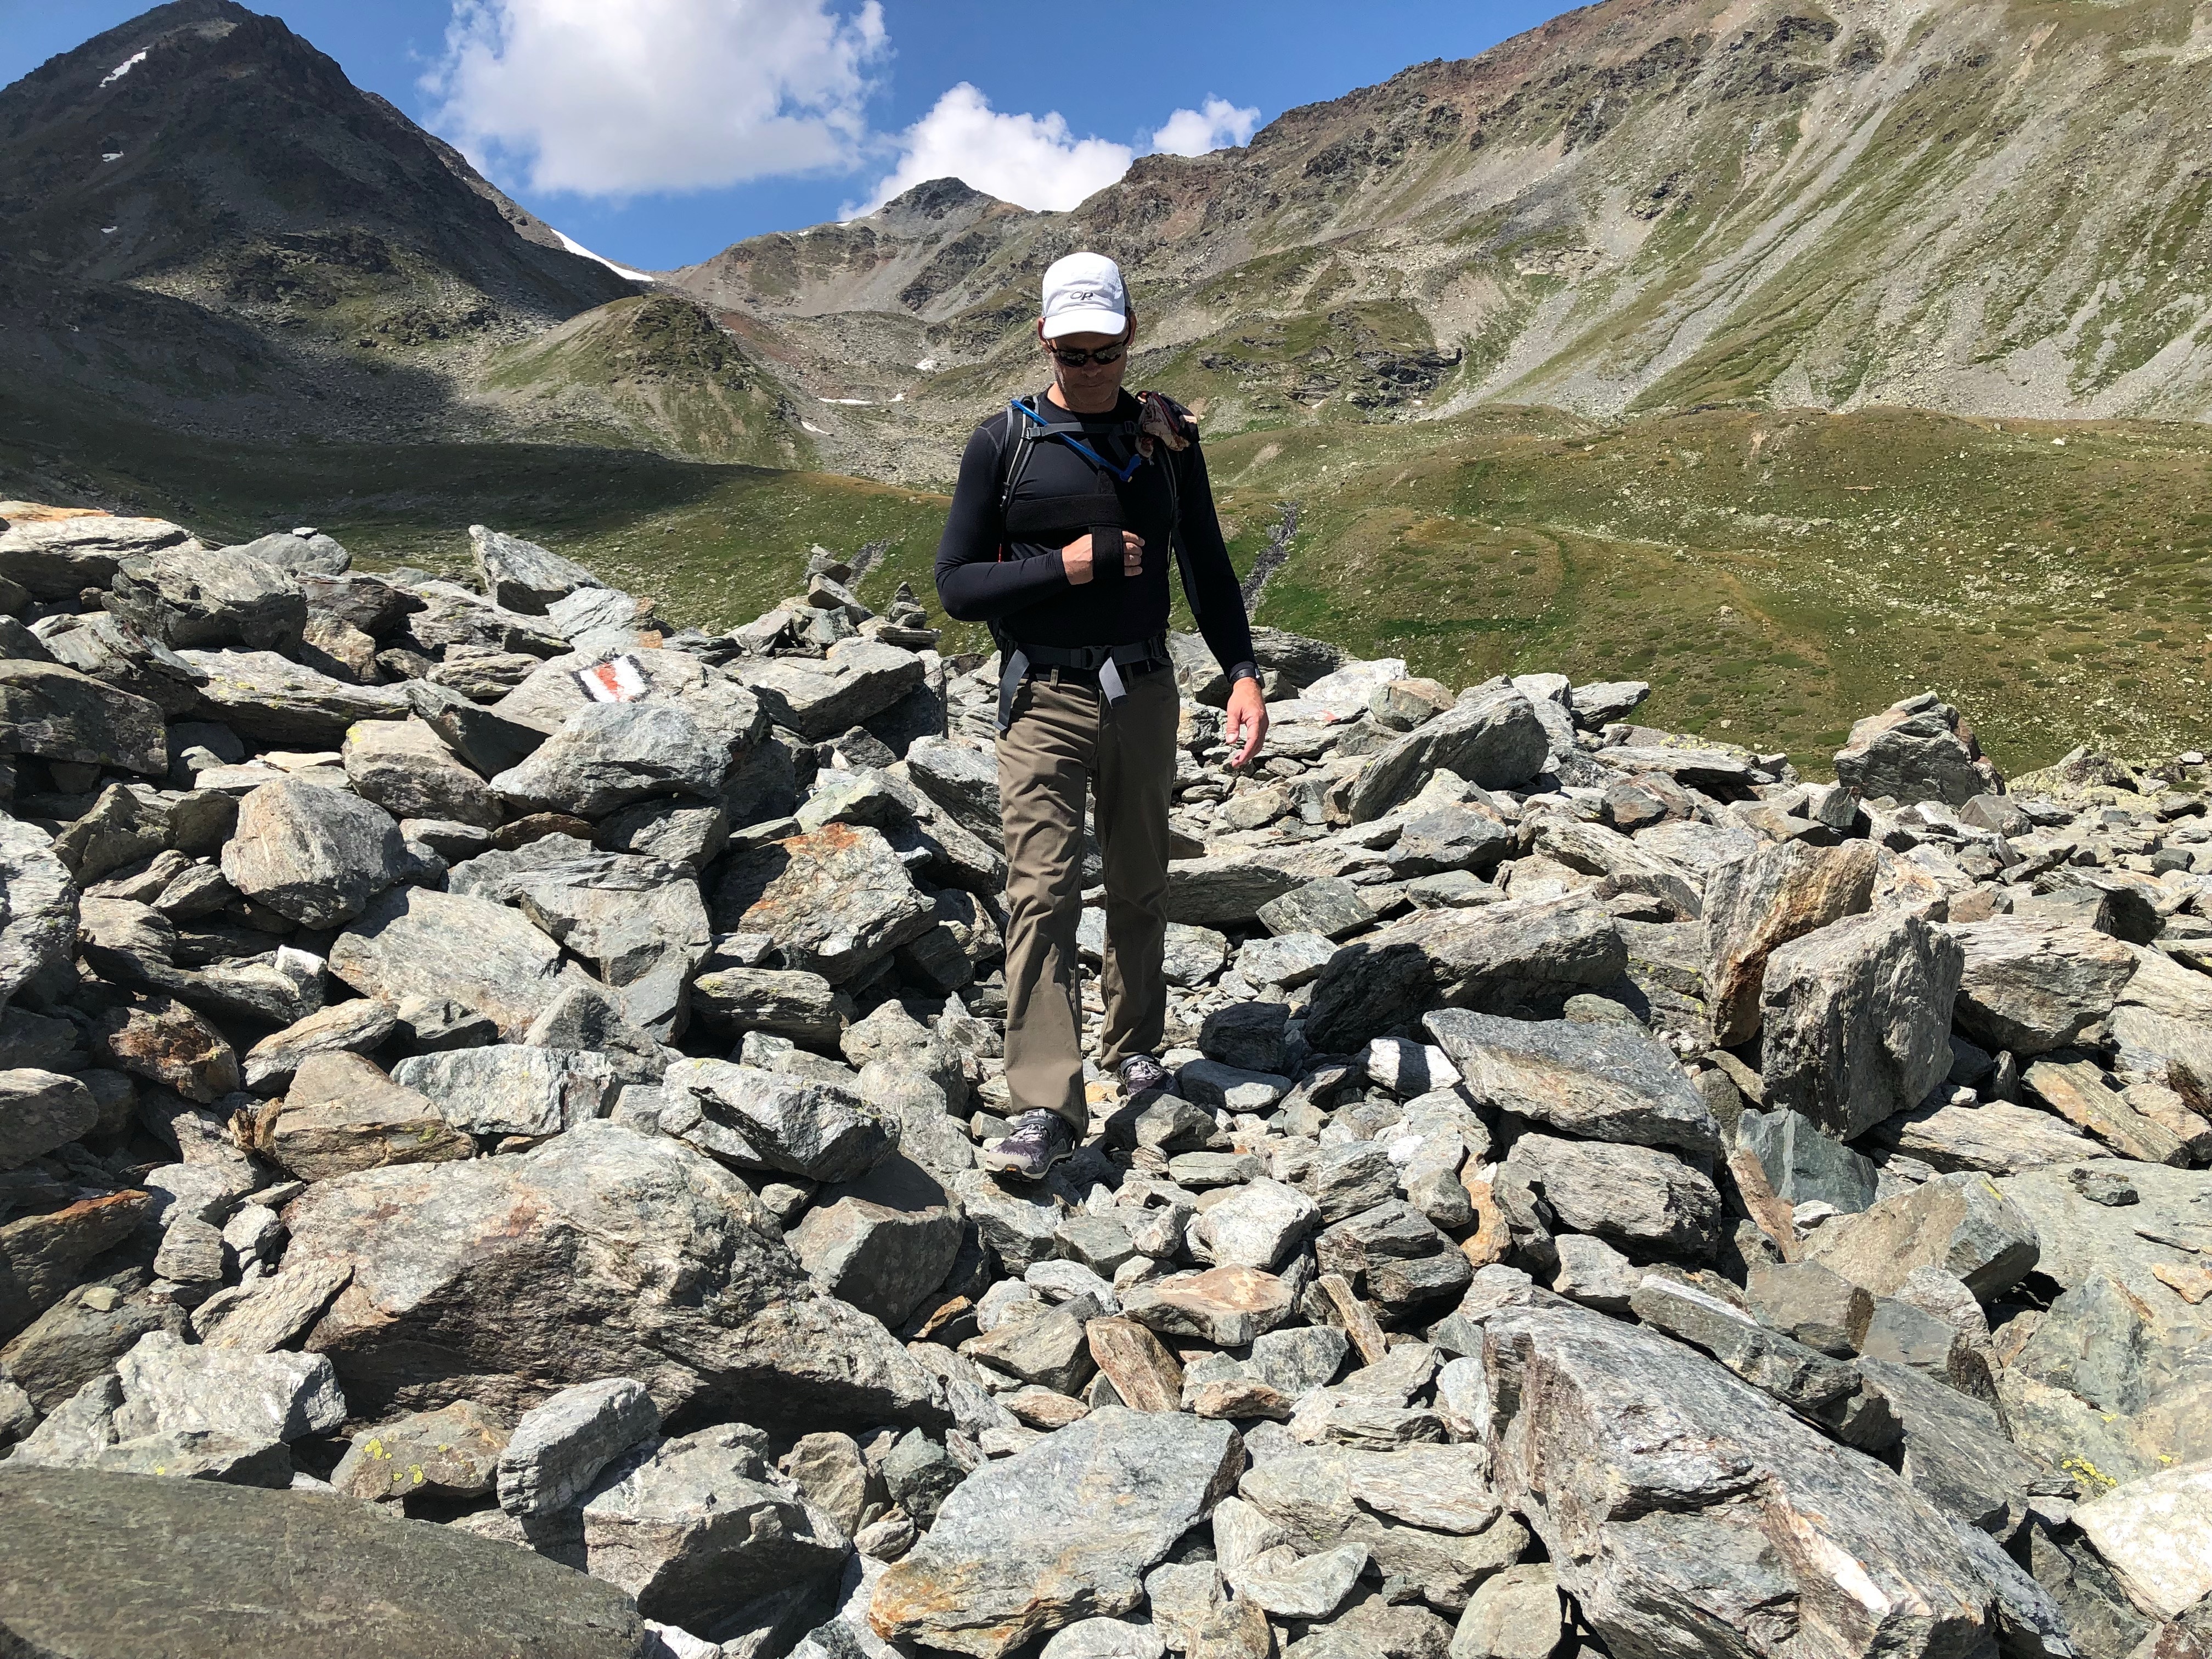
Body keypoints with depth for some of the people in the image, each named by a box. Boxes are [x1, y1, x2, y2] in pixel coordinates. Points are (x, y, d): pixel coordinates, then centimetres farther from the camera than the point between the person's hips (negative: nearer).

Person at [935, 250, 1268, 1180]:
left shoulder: (1167, 437, 10)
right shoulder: (1003, 443, 2)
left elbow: (1206, 565, 13)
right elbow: (956, 586, 0)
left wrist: (1243, 671, 1)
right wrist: (1064, 567, -13)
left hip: (1144, 694, 3)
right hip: (1043, 698, -3)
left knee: (1139, 885, 11)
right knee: (1043, 893, -11)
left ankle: (1135, 1048, 30)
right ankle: (1046, 1109, -11)